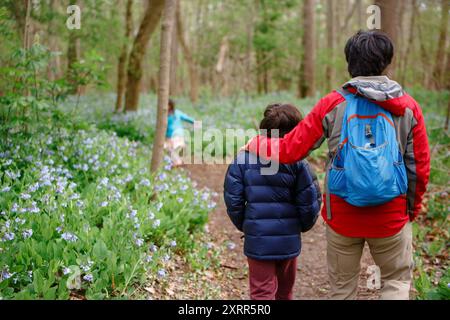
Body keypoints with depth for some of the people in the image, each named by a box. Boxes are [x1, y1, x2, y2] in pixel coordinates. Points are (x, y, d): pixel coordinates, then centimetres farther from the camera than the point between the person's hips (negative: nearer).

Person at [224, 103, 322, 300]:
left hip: (257, 241, -1)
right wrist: (304, 225, 13)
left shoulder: (244, 158, -6)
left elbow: (233, 199, -4)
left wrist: (244, 225, 11)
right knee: (284, 291, 22)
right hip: (288, 241, 1)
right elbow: (309, 202, -7)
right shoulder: (296, 162, -10)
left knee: (262, 292, 4)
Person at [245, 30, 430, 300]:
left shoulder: (332, 105, -6)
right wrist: (413, 207, 18)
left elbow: (288, 151, -5)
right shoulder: (408, 107, -4)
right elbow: (420, 167, 1)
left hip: (342, 216, 1)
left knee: (343, 287, 17)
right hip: (391, 216, 0)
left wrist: (256, 143, 14)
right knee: (397, 280, 18)